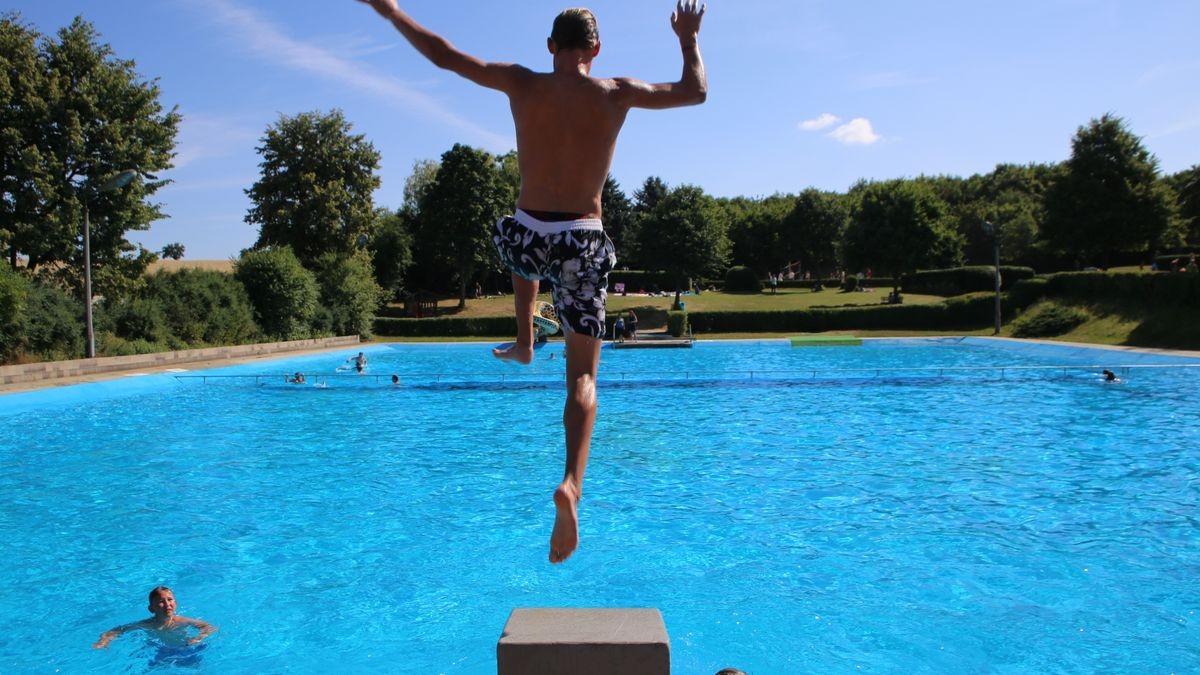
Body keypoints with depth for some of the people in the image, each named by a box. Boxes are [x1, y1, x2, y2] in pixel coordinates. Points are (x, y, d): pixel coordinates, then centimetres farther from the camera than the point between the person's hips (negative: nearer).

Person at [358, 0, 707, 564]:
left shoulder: (521, 84, 0)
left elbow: (443, 55, 9)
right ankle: (572, 484, -17)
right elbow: (696, 92, 12)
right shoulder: (617, 93, -1)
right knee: (582, 378, 3)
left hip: (527, 236, 2)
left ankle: (523, 345, 46)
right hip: (581, 246, -1)